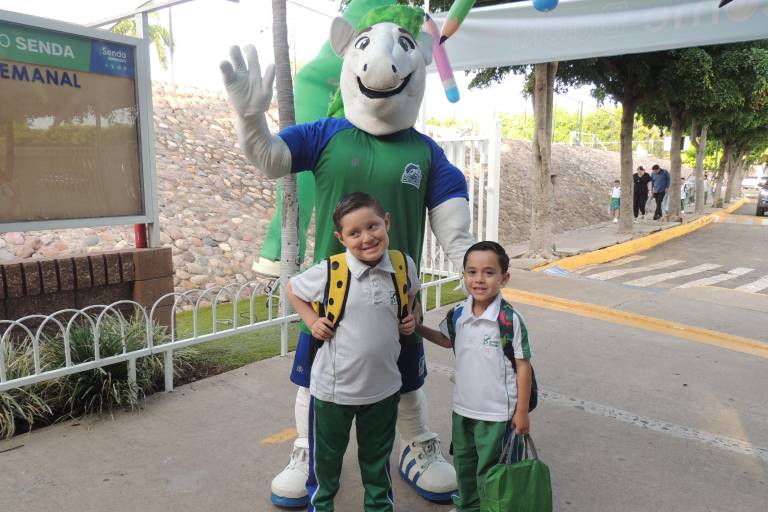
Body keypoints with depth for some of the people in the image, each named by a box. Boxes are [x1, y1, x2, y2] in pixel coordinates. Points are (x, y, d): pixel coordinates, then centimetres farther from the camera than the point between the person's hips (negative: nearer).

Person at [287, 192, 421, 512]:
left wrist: (411, 319, -3)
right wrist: (312, 322, -9)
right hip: (334, 387, -2)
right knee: (327, 455, 21)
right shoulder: (329, 272, -19)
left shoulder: (404, 265, -10)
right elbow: (293, 289, 1)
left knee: (377, 457, 24)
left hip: (383, 386, 2)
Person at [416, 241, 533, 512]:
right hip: (463, 408, 6)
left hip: (497, 412, -5)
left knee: (488, 471, 11)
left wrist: (522, 412, -10)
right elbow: (447, 340, 16)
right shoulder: (458, 314, -6)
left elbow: (523, 367, -13)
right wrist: (417, 327, 6)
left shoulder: (510, 320, -20)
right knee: (464, 463, 25)